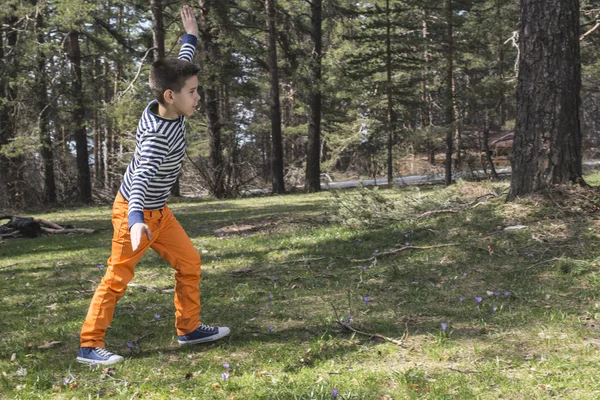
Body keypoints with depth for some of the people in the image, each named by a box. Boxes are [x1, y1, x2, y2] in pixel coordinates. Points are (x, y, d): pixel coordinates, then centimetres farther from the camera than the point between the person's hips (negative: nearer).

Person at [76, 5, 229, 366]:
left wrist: (191, 38, 24)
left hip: (159, 211, 9)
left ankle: (189, 328, 22)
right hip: (136, 212, -9)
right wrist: (136, 220, -56)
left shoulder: (166, 109, -6)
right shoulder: (157, 136, -31)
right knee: (117, 277, -4)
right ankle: (90, 345, 4)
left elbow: (179, 69, 13)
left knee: (190, 263, 10)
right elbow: (142, 178, -43)